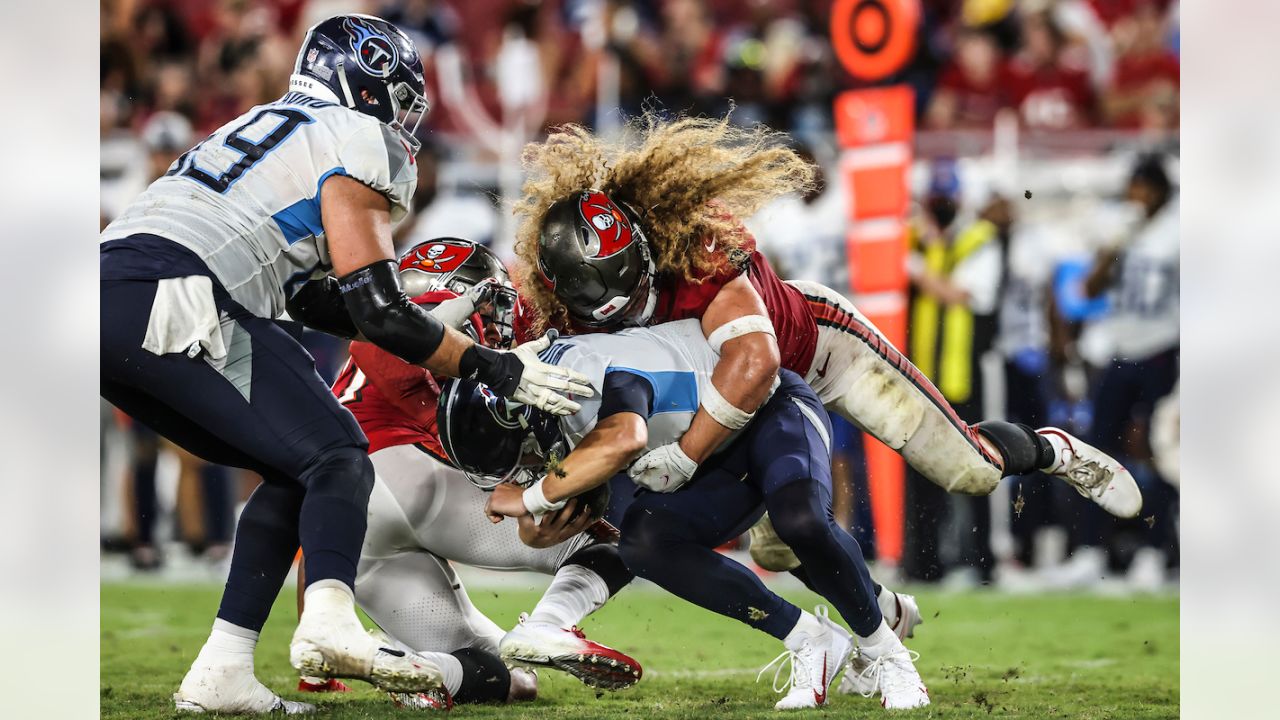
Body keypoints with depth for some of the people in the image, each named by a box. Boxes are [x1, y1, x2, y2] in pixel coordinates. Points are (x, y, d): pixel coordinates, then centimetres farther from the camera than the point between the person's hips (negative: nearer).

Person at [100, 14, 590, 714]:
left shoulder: (269, 129, 32)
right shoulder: (358, 138, 5)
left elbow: (317, 299, 30)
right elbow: (378, 312, -2)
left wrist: (449, 318, 29)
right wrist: (496, 369, 6)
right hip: (169, 302, -8)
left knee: (293, 471, 16)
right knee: (337, 459, -3)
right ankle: (329, 623, -29)